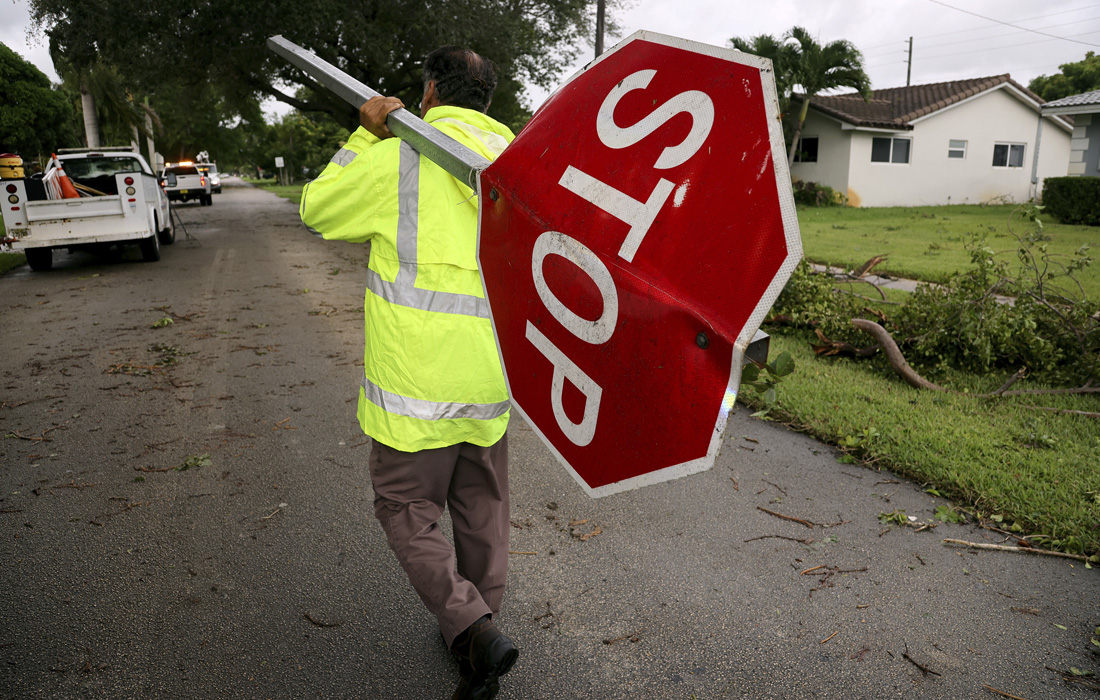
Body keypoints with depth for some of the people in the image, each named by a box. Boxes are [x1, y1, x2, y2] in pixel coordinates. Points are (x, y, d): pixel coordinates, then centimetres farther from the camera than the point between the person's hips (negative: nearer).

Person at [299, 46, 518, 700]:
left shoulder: (398, 160, -10)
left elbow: (317, 208, 5)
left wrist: (367, 135, 11)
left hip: (416, 383, -5)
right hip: (488, 378, 5)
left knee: (407, 509, 12)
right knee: (482, 509, 18)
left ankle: (475, 628, 0)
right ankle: (478, 631, 34)